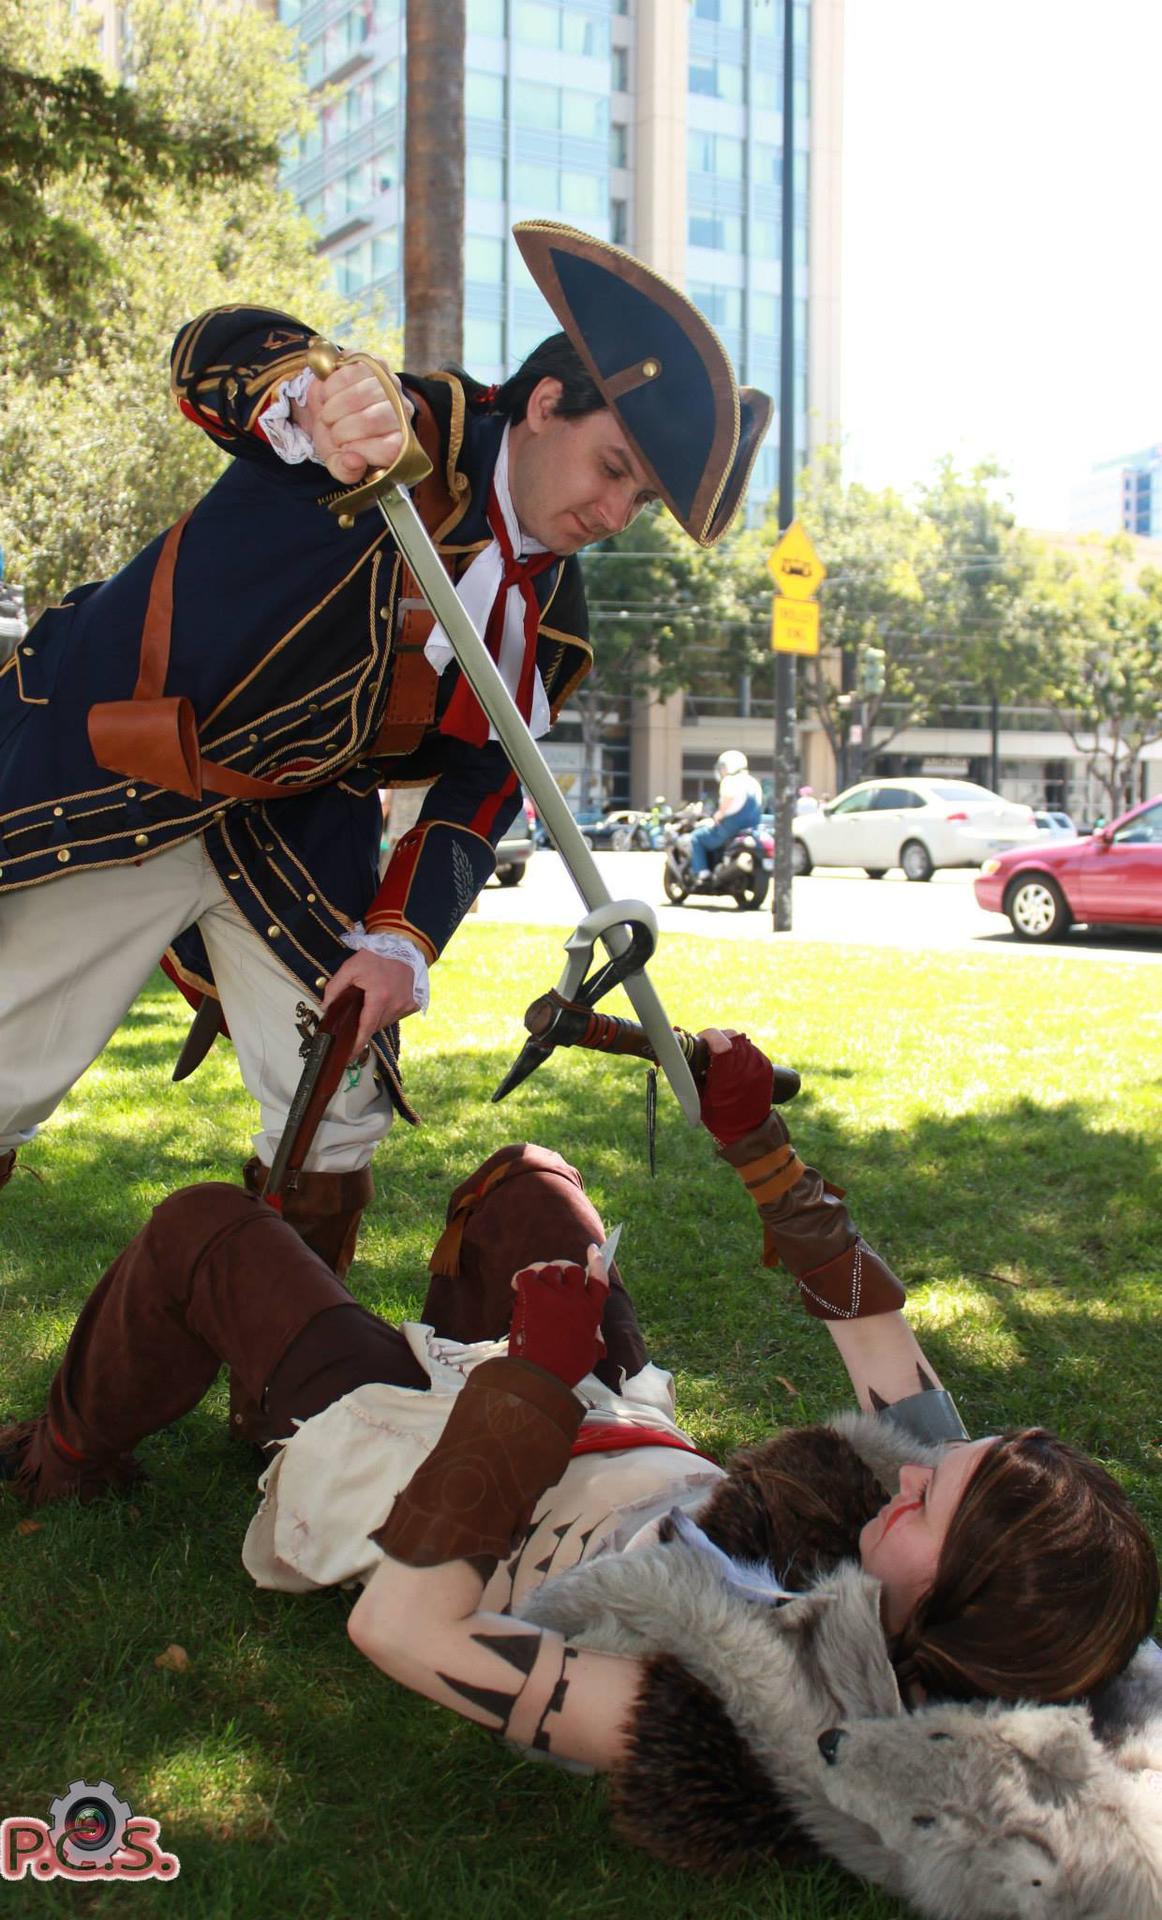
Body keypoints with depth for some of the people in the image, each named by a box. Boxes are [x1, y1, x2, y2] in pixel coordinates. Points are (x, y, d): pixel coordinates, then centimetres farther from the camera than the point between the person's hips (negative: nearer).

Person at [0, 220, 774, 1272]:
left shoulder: (550, 618, -1)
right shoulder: (411, 432, -18)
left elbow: (480, 788, 1)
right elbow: (215, 352, -31)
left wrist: (402, 941, -13)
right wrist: (308, 403, -55)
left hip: (291, 827, 5)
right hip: (97, 784, -5)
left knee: (340, 1112, 4)